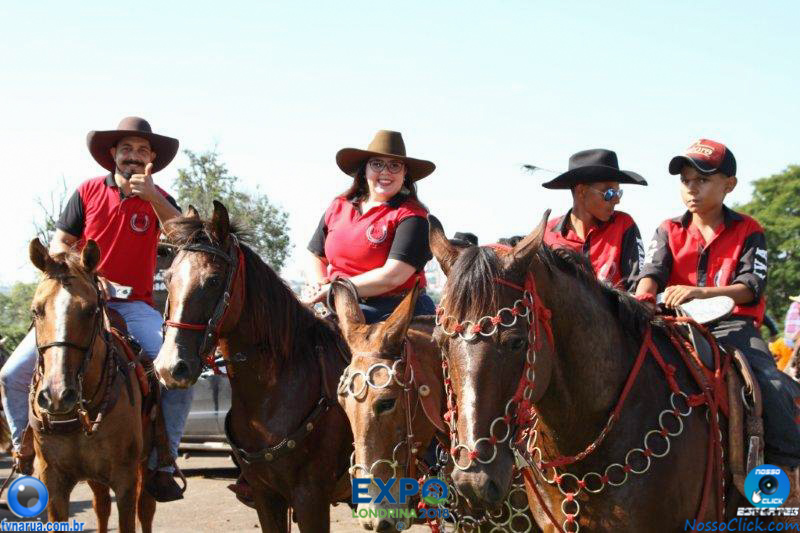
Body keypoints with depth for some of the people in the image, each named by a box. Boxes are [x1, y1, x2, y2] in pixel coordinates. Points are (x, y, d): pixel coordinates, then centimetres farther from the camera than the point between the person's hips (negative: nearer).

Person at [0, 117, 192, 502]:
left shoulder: (158, 199, 4)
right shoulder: (88, 192, 4)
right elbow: (59, 246, 4)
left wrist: (153, 198, -26)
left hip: (134, 307, 0)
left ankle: (161, 466, -11)